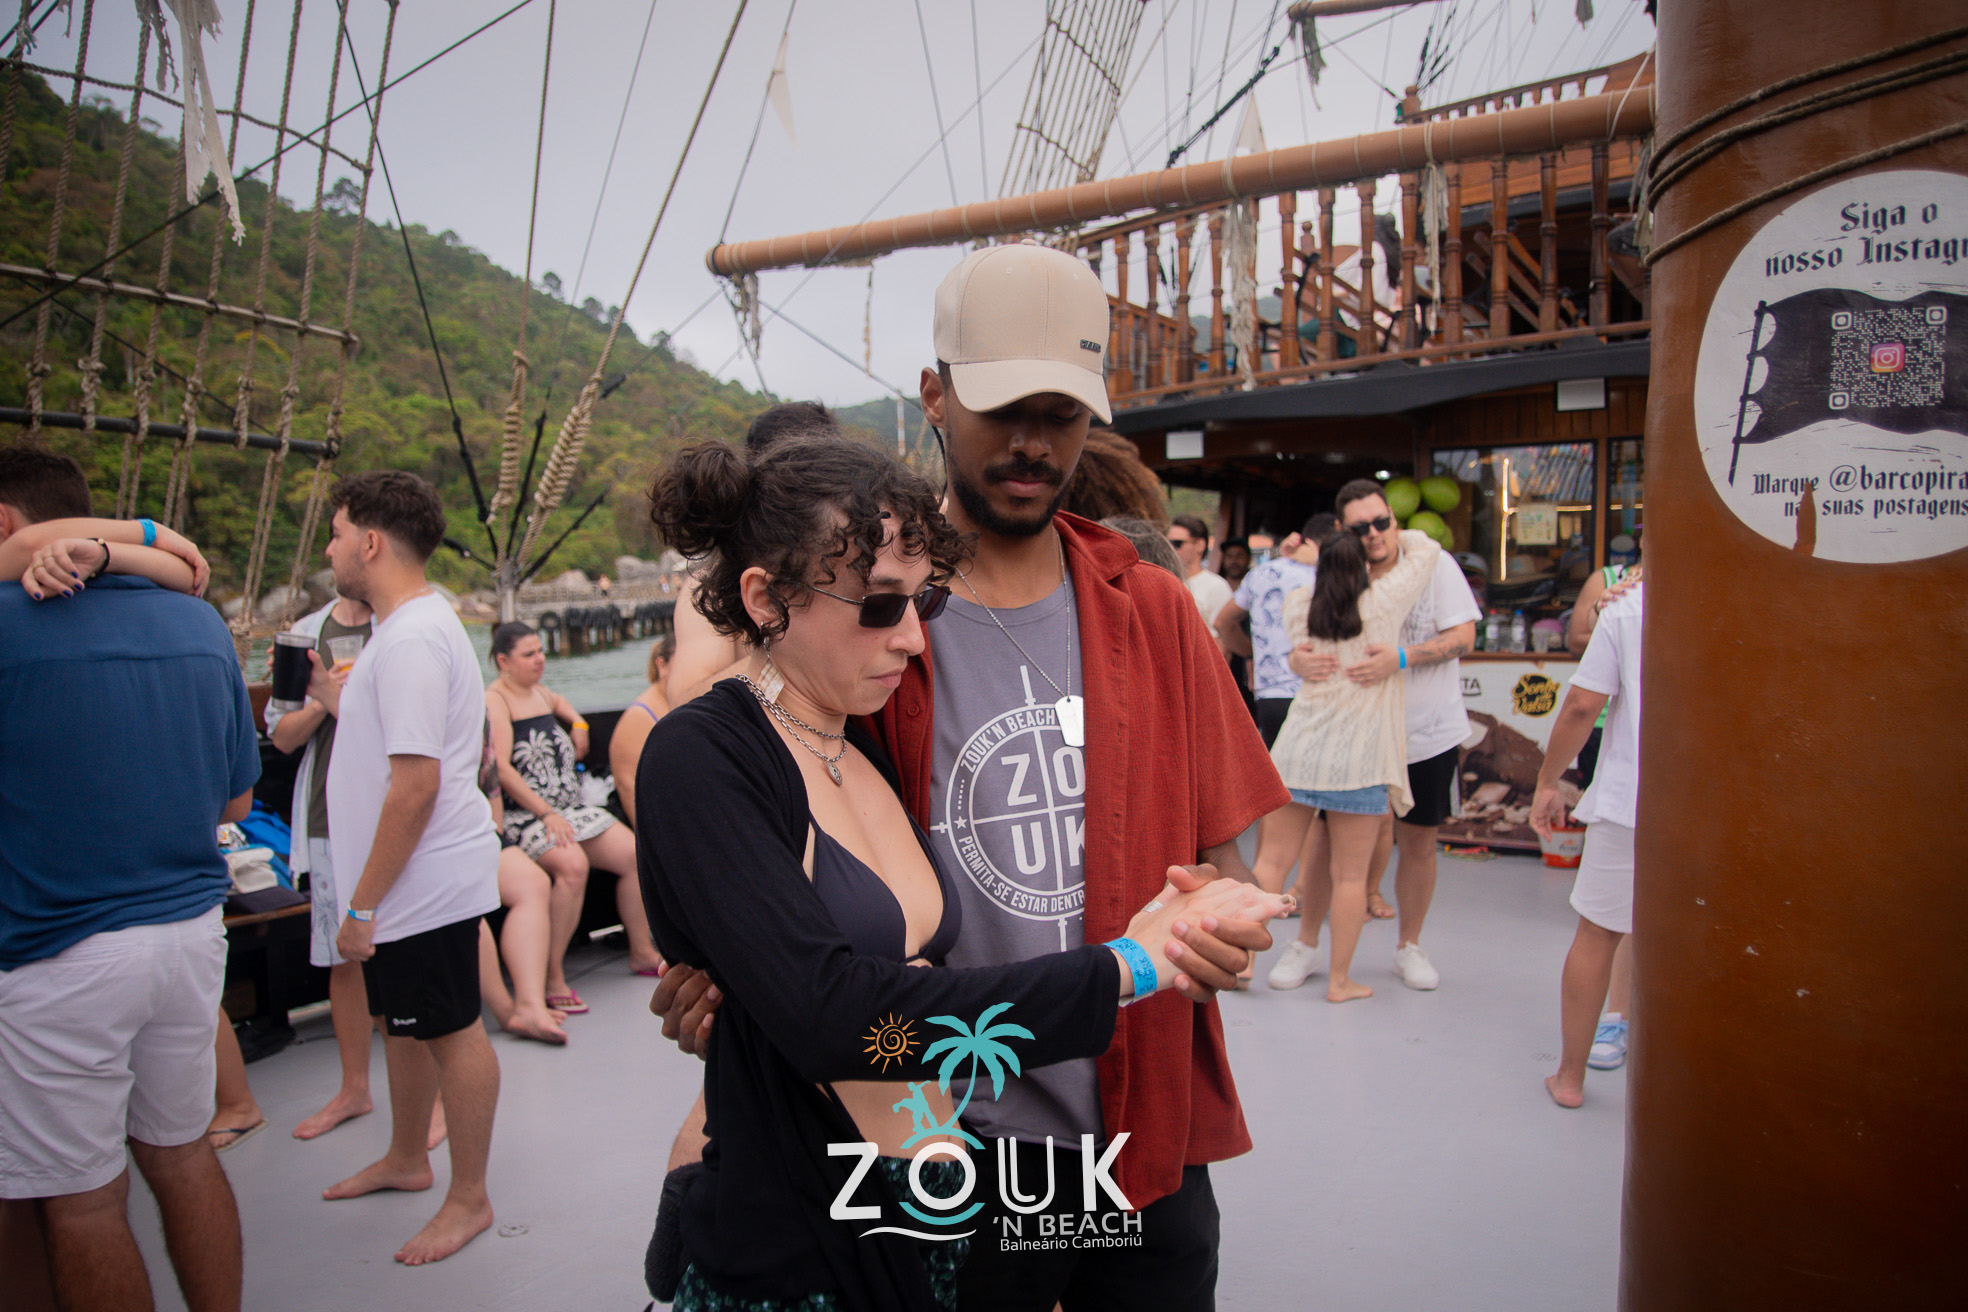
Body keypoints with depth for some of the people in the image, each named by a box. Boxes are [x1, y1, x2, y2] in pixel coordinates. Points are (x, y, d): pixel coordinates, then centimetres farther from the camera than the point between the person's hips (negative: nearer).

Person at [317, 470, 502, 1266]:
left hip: (426, 884, -11)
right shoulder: (412, 627, 12)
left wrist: (362, 902, -22)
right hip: (409, 882, 11)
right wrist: (333, 695, 22)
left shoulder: (411, 640, -22)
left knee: (450, 1032, 3)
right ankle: (406, 1158, 43)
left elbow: (416, 783, -26)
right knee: (400, 1021, 23)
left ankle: (469, 1199, 19)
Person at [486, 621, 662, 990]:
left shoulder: (538, 691, 19)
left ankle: (642, 952, 9)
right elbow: (500, 768, -19)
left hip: (569, 807, 9)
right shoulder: (494, 700, -7)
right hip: (523, 816, -8)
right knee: (572, 864, -34)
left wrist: (577, 721, 24)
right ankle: (551, 978, -26)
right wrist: (546, 814, -24)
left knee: (633, 853, -6)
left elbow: (559, 701, 47)